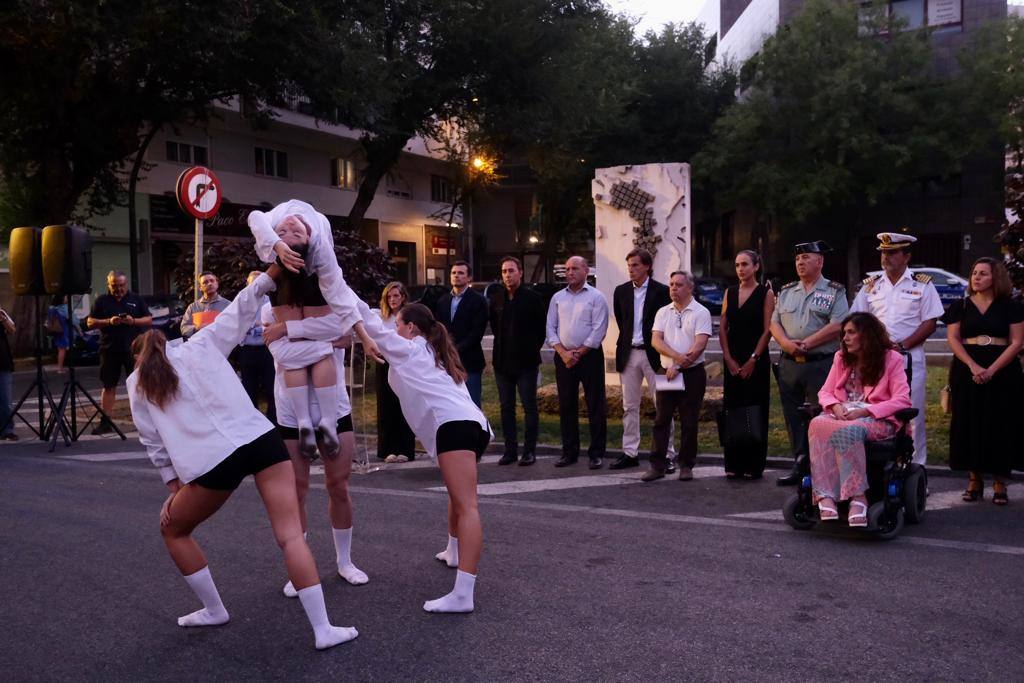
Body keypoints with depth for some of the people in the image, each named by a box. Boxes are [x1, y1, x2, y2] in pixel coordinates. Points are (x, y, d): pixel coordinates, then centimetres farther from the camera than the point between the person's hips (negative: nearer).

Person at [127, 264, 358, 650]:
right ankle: (323, 629, -7)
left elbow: (153, 443, 17)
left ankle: (214, 611, 32)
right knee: (291, 535, -2)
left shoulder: (138, 384, 20)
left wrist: (174, 487, 24)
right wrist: (273, 271, 27)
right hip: (260, 440, 2)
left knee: (174, 530, 26)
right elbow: (241, 308, 22)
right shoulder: (201, 346, 22)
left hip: (212, 462, -1)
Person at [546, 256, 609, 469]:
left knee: (595, 406, -1)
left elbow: (598, 330, -9)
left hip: (589, 355, -4)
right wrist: (563, 353, -6)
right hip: (563, 357, 4)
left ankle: (596, 453, 5)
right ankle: (569, 452, 16)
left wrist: (579, 353, -11)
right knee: (566, 406, 7)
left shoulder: (596, 297, -2)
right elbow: (551, 328, 7)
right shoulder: (557, 298, 11)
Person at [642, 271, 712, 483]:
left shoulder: (701, 313, -3)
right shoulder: (663, 312, 10)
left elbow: (700, 345, -12)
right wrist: (677, 356, -19)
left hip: (692, 373, -4)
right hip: (667, 373, 4)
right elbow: (656, 340, -2)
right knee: (661, 420, 3)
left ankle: (686, 466, 13)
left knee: (689, 422, 2)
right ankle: (657, 466, 8)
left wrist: (678, 367, -15)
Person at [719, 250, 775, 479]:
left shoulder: (765, 293, -2)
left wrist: (753, 360, -12)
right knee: (733, 410, 5)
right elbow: (723, 328, 8)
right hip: (732, 360, 4)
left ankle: (754, 465, 7)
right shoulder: (730, 292, 10)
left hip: (756, 360, -4)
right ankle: (734, 465, 12)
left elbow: (767, 330, -7)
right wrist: (729, 359, -2)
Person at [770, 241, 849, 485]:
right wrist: (786, 343, -9)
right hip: (789, 364, 5)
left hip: (821, 364, -5)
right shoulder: (786, 292, 15)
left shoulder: (835, 292, 1)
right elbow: (775, 323, 11)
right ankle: (799, 465, 17)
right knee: (793, 418, 8)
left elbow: (837, 326, -10)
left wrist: (806, 343, -15)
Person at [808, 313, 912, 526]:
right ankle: (825, 496, -42)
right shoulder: (841, 358, 19)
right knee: (817, 424, -33)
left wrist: (864, 411, -16)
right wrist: (835, 406, -8)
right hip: (841, 416, 4)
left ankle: (857, 497, -39)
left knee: (848, 429, -40)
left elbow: (902, 400, -6)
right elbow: (825, 392, 17)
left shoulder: (892, 358, 4)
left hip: (877, 420, -4)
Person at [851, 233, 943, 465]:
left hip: (910, 357, -3)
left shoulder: (922, 284, 2)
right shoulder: (871, 285, 11)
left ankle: (915, 465, 8)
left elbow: (930, 323, -3)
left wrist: (902, 345, -13)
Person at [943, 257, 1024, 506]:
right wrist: (973, 366, -14)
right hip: (967, 371, 1)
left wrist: (992, 369, -14)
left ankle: (999, 481, 8)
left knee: (1000, 425, -1)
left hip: (1002, 372, -1)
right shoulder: (960, 306, 8)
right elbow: (953, 339, 1)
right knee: (969, 424, 1)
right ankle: (975, 478, 11)